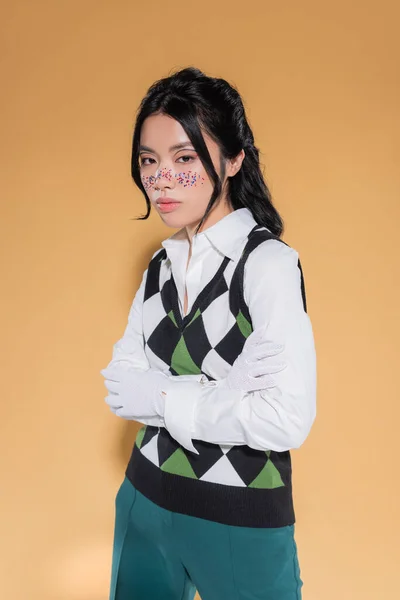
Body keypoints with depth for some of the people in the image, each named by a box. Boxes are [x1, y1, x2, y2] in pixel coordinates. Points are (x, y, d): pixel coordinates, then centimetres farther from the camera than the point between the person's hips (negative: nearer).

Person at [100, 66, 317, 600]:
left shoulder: (267, 262, -17)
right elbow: (121, 387, -5)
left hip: (240, 522, -6)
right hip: (145, 500, 6)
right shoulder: (161, 267, 4)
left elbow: (288, 420, -26)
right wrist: (217, 390, -21)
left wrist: (162, 398, -16)